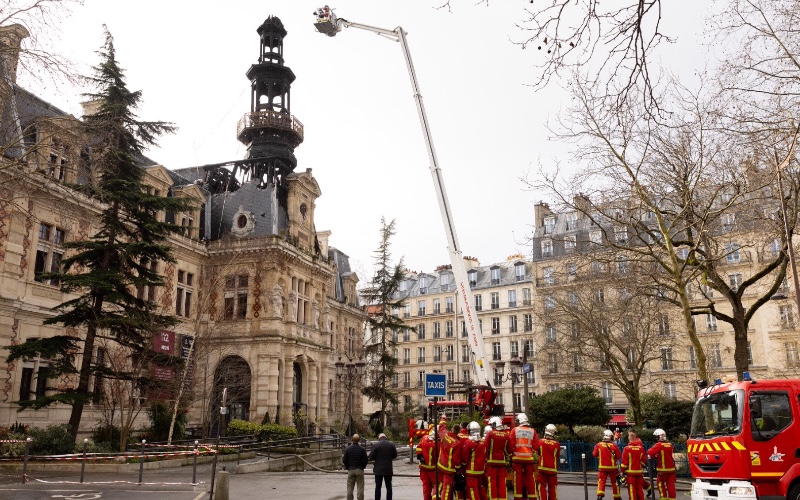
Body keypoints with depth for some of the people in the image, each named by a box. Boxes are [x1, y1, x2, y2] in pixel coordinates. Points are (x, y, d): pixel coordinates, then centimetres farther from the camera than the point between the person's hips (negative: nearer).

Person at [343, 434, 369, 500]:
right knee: (360, 488, 4)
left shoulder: (348, 449, -3)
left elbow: (344, 460, -1)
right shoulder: (362, 449, -7)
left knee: (350, 488, 8)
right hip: (360, 470, -1)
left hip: (351, 470, 1)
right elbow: (365, 460, -7)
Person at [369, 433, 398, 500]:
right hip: (388, 469, 2)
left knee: (378, 487, 4)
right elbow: (394, 456, 10)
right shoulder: (392, 445, -1)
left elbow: (371, 457, -8)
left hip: (379, 469, -2)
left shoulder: (376, 445, -10)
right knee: (389, 486, 10)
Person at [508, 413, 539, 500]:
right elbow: (536, 446, -1)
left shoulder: (515, 430, -2)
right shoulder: (532, 431, 2)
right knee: (530, 479, 8)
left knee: (518, 479, 4)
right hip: (529, 458, 1)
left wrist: (510, 453, 11)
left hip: (517, 458, -1)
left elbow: (511, 444, -6)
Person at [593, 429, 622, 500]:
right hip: (612, 467, 0)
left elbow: (594, 454, 2)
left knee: (601, 481, 2)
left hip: (602, 467, 0)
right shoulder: (614, 446, -10)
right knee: (614, 482, 15)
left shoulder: (598, 445, -7)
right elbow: (619, 456, -3)